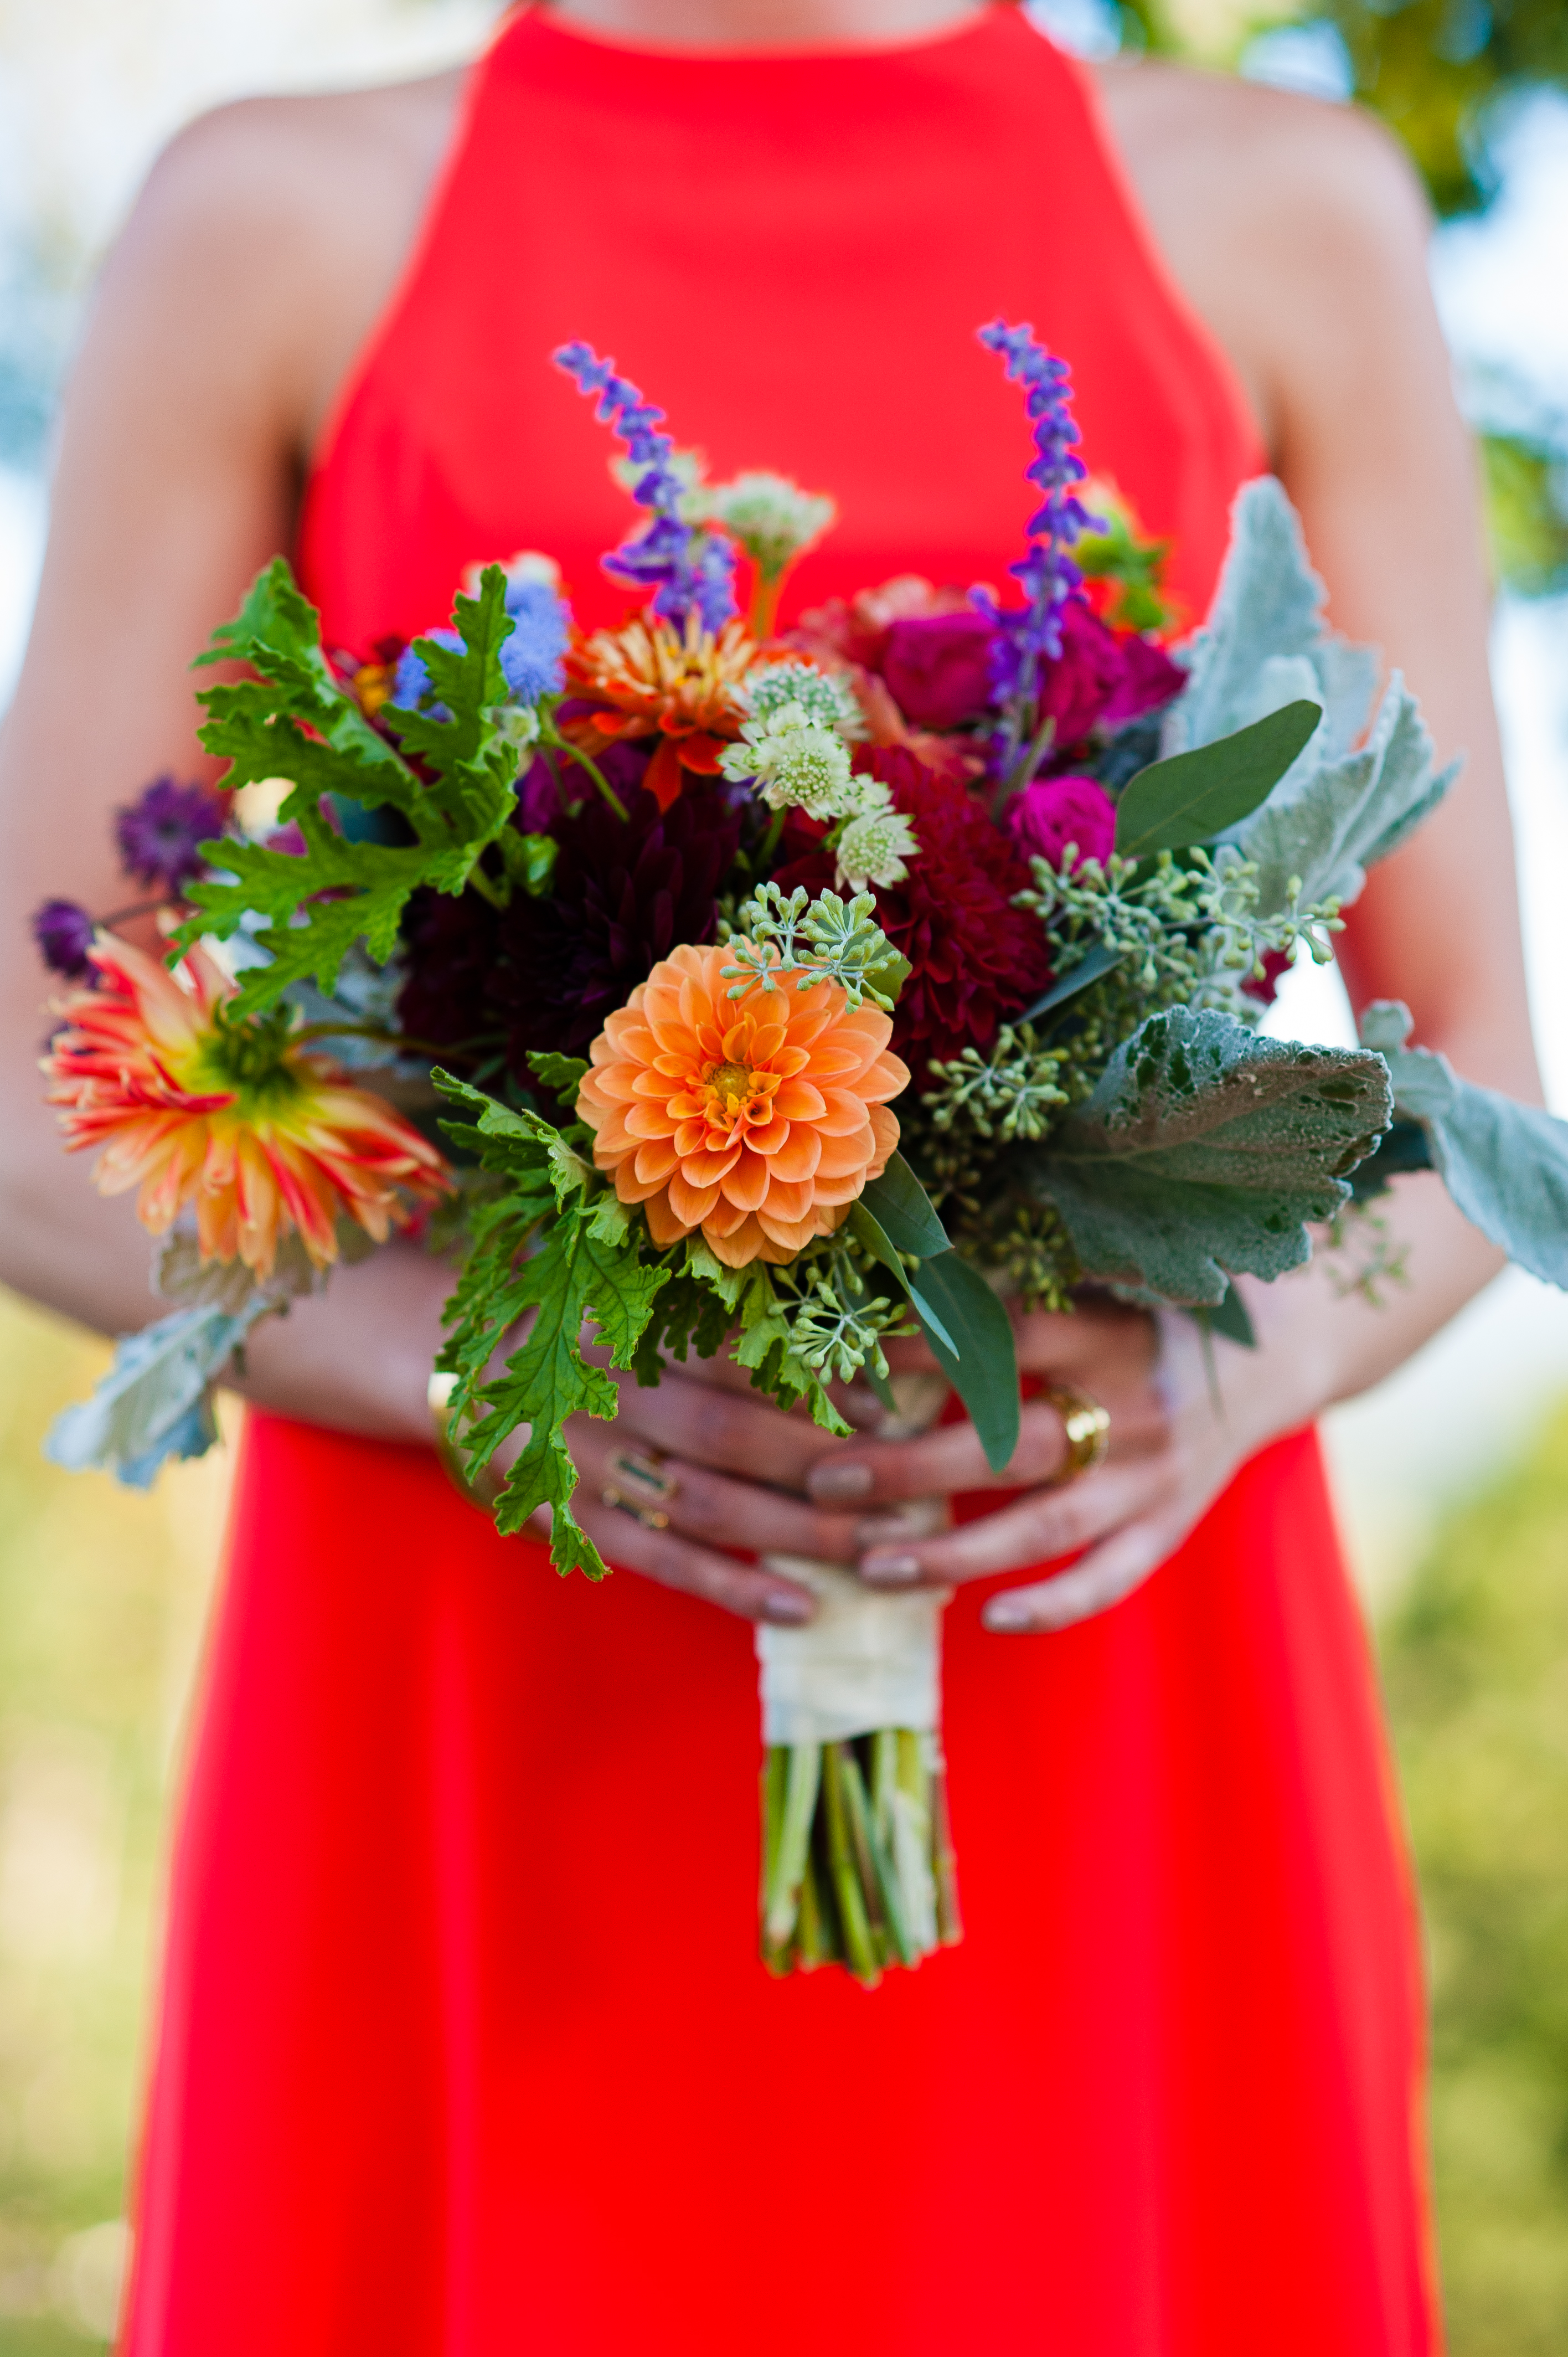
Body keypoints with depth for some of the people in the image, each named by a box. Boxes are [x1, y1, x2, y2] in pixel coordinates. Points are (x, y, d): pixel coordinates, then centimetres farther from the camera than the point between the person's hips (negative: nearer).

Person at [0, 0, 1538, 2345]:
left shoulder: (1289, 214, 10)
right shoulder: (278, 223, 6)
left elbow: (1481, 1093, 8)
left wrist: (1242, 1368, -13)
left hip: (1096, 1700, 1)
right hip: (473, 1703, 0)